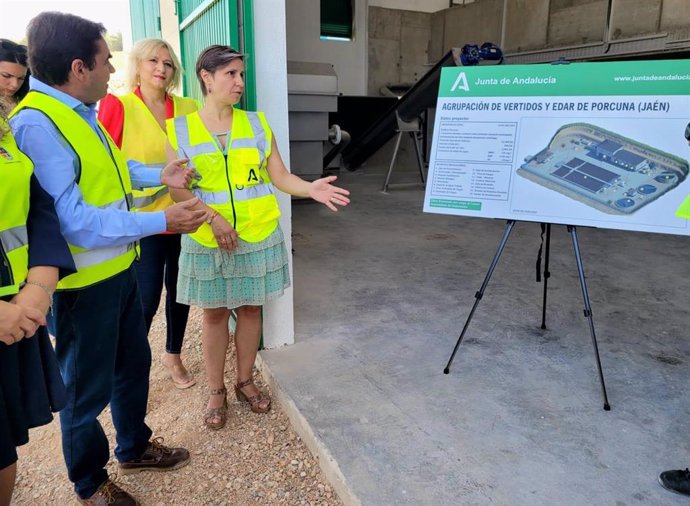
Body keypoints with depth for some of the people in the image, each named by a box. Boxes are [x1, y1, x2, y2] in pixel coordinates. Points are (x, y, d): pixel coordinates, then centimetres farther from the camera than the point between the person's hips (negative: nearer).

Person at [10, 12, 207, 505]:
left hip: (119, 268, 9)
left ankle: (134, 448, 47)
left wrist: (160, 176, 12)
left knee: (134, 361, 24)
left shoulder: (79, 111, 4)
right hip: (84, 282, -9)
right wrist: (160, 221, -29)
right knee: (88, 387, 11)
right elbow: (73, 220, -30)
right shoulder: (36, 123, -25)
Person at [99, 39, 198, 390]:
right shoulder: (117, 106, -6)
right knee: (146, 299, -3)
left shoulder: (188, 108, 4)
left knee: (179, 290, 15)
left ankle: (173, 355, 37)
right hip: (143, 219, -4)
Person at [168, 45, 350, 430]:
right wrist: (213, 217, -20)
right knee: (215, 312, 9)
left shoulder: (257, 123, 4)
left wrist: (311, 188, -18)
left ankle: (245, 381, 31)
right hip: (208, 238, -2)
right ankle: (217, 391, 26)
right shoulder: (180, 129, -2)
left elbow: (279, 176, 0)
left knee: (250, 308, 12)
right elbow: (178, 188, -7)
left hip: (259, 235, 2)